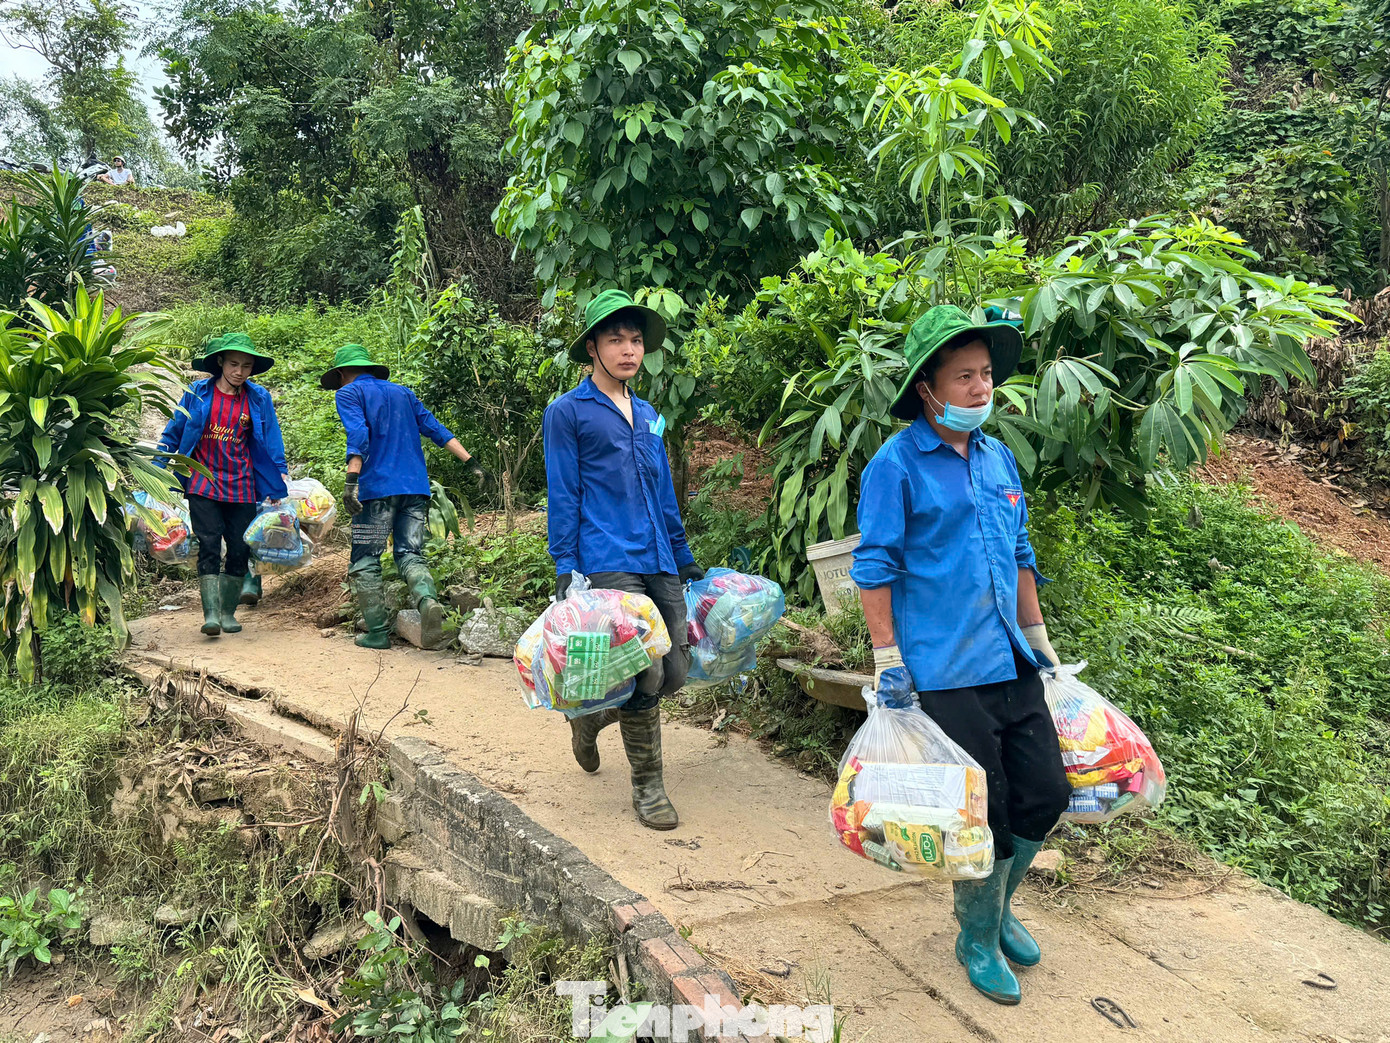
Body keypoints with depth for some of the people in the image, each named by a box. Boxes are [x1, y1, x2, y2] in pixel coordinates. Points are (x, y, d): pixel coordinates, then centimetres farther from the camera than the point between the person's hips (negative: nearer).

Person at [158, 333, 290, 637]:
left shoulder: (259, 398, 4)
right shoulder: (197, 394, 1)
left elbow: (271, 443, 10)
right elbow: (173, 434, 9)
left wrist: (278, 483, 6)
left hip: (242, 487, 2)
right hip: (203, 484, -1)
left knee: (239, 550, 4)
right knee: (209, 547, -8)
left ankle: (228, 611, 16)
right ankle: (211, 613, -10)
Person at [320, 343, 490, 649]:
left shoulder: (347, 394, 6)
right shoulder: (402, 392, 23)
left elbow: (358, 435, -12)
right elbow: (435, 429, 16)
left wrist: (351, 480, -21)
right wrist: (472, 463, 11)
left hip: (376, 487, -5)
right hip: (416, 486, 5)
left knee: (365, 561, 6)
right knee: (410, 555, 4)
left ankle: (377, 632, 3)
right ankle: (428, 599, -27)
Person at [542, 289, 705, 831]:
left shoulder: (648, 416, 20)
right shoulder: (568, 412, 2)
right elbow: (562, 497, -2)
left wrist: (685, 558, 23)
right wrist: (565, 571, -7)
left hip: (659, 563, 7)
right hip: (608, 563, -6)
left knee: (674, 672, 3)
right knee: (643, 673, -11)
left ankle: (591, 714, 31)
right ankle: (647, 786, 8)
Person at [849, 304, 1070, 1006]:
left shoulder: (999, 458, 12)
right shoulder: (896, 464, -9)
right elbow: (874, 567, -9)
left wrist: (1037, 637, 21)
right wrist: (887, 657, -12)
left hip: (1012, 664, 7)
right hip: (947, 674, -7)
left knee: (1047, 793, 10)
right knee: (984, 816, 2)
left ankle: (998, 906, 36)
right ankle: (978, 939, 27)